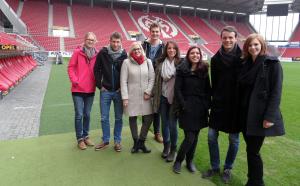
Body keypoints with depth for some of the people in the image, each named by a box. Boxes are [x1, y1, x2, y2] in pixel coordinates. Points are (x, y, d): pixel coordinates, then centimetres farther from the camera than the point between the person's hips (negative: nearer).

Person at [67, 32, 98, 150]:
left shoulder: (96, 54, 3)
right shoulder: (77, 52, -5)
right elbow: (70, 67, -4)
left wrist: (96, 82, -2)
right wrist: (74, 80, -12)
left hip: (90, 90, 3)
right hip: (78, 89, -3)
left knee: (87, 114, 14)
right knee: (79, 115, 0)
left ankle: (86, 136, 29)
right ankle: (80, 139, 14)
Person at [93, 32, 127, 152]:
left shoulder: (124, 55, -4)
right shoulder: (103, 53, -4)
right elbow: (96, 70, 3)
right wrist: (99, 85, -1)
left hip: (119, 91, 0)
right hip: (105, 91, 1)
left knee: (119, 118, 9)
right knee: (104, 118, 9)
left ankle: (117, 141, 23)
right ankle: (105, 140, 25)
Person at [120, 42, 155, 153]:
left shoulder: (148, 62, 6)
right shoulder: (126, 62, -1)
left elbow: (152, 78, 5)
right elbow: (123, 81, -4)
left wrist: (148, 92, -6)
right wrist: (125, 97, -9)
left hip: (145, 96, 2)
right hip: (131, 96, -2)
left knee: (149, 118, -2)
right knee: (132, 118, 7)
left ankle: (141, 142, 16)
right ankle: (136, 142, 23)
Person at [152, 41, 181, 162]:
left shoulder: (180, 64, -5)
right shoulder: (160, 63, 4)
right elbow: (157, 80, 8)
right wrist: (155, 95, 7)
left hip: (174, 97, -3)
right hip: (163, 96, 3)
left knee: (172, 124, 2)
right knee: (164, 123, 13)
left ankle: (173, 149, 21)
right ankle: (166, 146, 32)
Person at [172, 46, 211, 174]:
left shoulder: (204, 70, 8)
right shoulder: (182, 70, -2)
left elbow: (208, 89, 10)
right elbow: (177, 89, -6)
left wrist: (207, 105, 2)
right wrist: (183, 106, -12)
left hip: (201, 108, 4)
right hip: (187, 108, -4)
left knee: (195, 136, 10)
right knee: (189, 137, -7)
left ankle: (189, 161, 27)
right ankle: (178, 161, 14)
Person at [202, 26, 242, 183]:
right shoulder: (215, 59, 3)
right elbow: (214, 83, 9)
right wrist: (214, 99, 5)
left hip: (236, 105, -3)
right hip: (218, 104, 3)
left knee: (234, 139, 9)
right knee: (212, 136, 6)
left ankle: (227, 169, 30)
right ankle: (215, 167, 25)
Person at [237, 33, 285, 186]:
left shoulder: (272, 63, -6)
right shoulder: (246, 64, 11)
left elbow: (276, 91, -12)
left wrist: (270, 116, -18)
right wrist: (239, 111, 8)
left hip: (259, 114, -5)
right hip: (245, 113, 6)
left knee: (253, 151, -2)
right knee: (251, 150, 14)